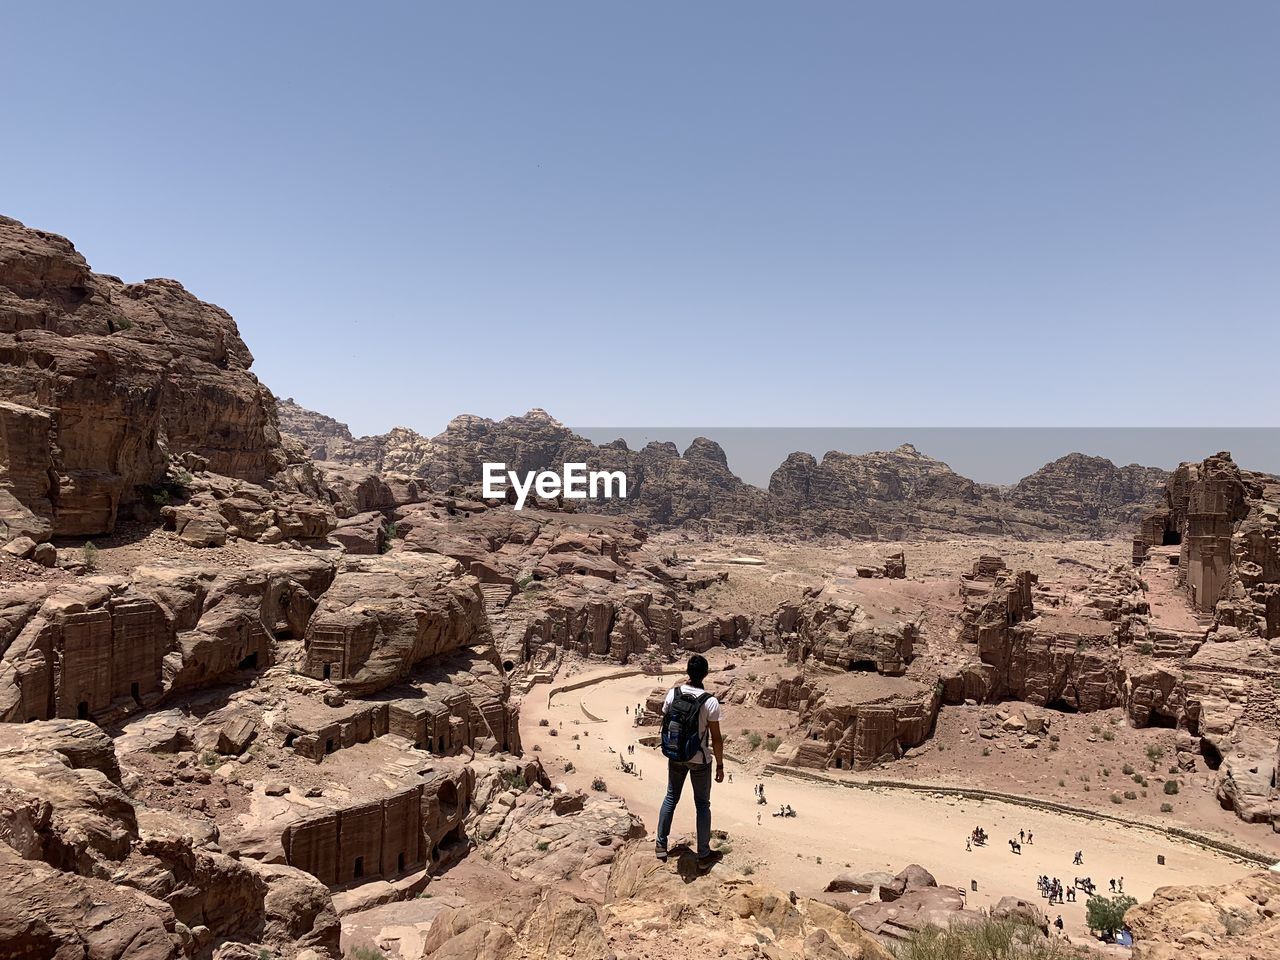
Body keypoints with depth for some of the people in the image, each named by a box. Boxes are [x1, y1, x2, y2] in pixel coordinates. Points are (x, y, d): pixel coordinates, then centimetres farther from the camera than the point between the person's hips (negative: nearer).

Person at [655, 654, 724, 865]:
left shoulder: (672, 694, -12)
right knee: (702, 804, 14)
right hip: (700, 761, -3)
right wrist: (720, 766, -4)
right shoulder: (710, 702, -22)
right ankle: (703, 853, 23)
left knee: (671, 797, 21)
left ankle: (661, 845, 29)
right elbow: (716, 738, -15)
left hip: (675, 757, 3)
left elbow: (666, 725, 0)